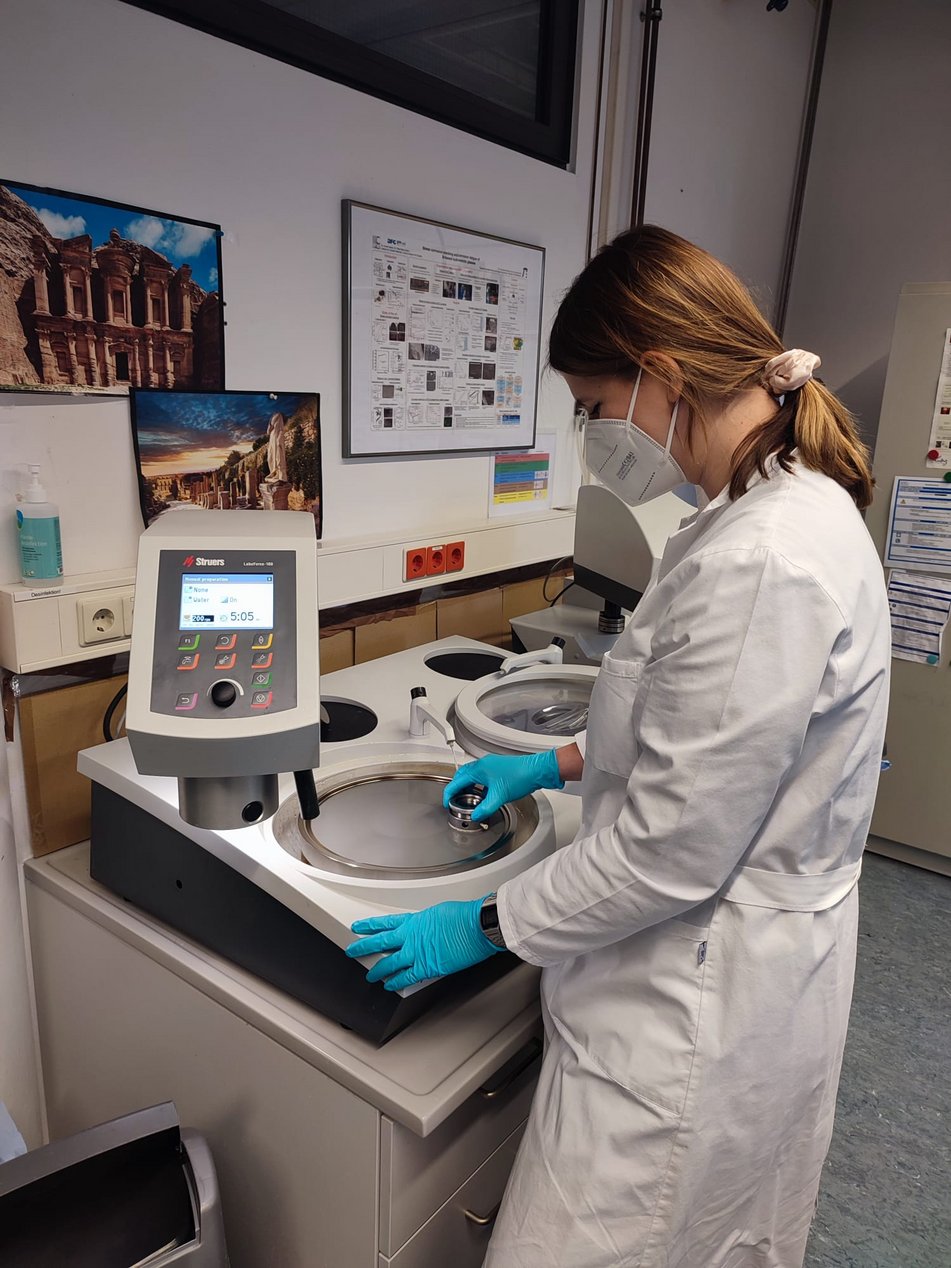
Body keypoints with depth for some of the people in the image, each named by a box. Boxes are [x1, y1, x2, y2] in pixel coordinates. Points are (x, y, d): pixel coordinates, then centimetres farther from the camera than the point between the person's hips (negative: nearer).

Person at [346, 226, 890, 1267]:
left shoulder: (762, 563, -31)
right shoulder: (793, 507, 3)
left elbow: (670, 852, -25)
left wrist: (482, 927, -12)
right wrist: (561, 764, 12)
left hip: (695, 1016, -9)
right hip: (741, 971, 9)